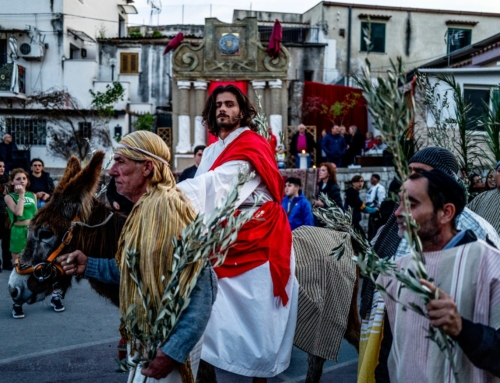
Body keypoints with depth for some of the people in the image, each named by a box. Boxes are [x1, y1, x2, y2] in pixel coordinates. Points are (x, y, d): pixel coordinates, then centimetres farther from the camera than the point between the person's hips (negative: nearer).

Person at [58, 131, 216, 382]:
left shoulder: (167, 205, -24)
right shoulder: (143, 208, 7)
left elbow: (200, 286, -28)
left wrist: (174, 351, -28)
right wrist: (89, 265, 6)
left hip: (167, 341, -9)